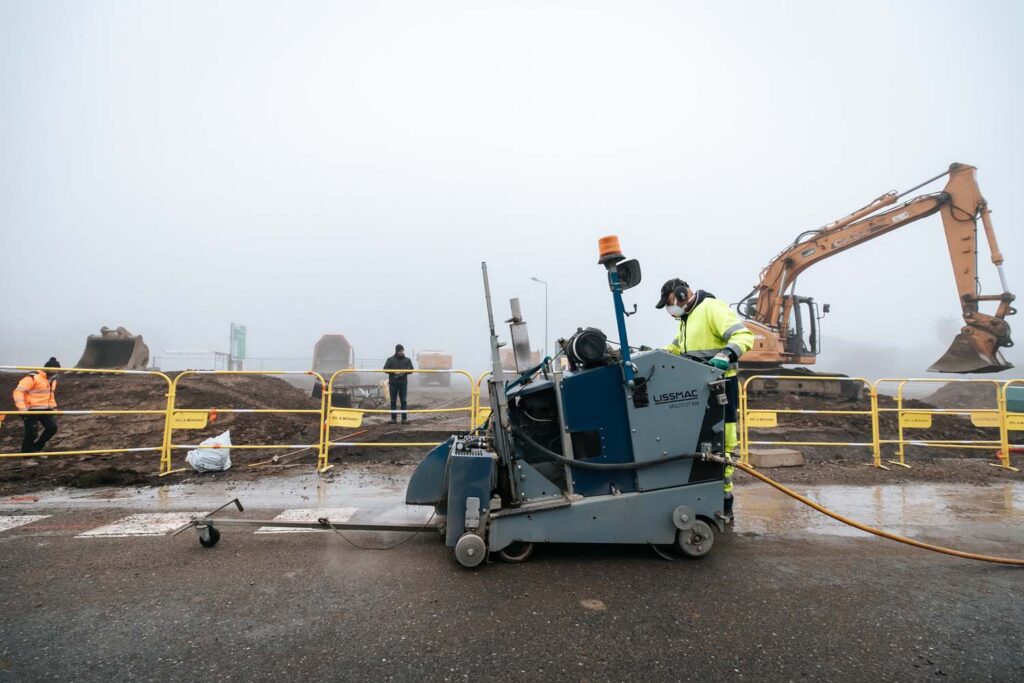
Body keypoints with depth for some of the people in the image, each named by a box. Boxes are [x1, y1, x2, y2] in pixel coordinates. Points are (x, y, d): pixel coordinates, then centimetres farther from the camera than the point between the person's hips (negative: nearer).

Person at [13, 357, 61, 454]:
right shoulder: (33, 377, -18)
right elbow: (18, 391, -22)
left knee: (52, 427, 2)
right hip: (31, 410, -8)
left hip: (45, 409, 8)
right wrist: (22, 408, -29)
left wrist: (54, 407, 17)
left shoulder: (52, 380, 10)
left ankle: (36, 449, 19)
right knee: (32, 433, -6)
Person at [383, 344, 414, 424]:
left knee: (404, 401, 0)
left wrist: (405, 371, -16)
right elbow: (385, 369, -2)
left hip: (403, 383, 1)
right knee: (393, 401, 4)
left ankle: (404, 418, 5)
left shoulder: (407, 360, 7)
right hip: (393, 383, 0)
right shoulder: (390, 360, 4)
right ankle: (393, 417, 11)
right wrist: (394, 372, -16)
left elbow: (411, 369, 4)